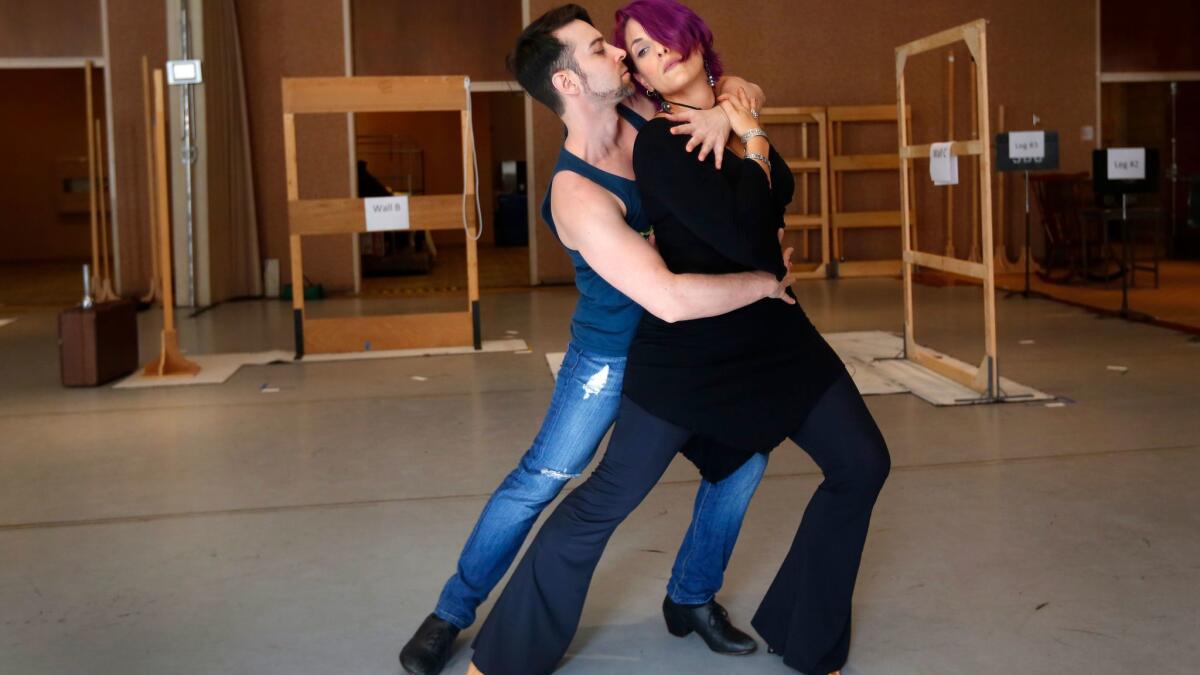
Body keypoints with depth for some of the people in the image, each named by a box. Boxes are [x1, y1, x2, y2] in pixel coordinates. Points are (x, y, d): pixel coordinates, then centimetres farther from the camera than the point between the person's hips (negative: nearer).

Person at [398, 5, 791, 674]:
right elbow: (670, 299, -41)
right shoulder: (576, 194, -33)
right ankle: (452, 614, 19)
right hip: (612, 354, -6)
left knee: (743, 453, 4)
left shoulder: (638, 107, -11)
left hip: (689, 342, 7)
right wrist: (762, 282, -26)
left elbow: (741, 86, 1)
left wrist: (722, 110, -24)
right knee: (541, 480, 0)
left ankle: (692, 597, 24)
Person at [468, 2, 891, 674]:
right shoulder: (659, 144, -17)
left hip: (773, 333, 8)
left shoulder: (737, 111, 6)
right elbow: (744, 240, -26)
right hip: (687, 350, -7)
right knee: (605, 502, -6)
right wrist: (754, 146, -15)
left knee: (862, 466, 8)